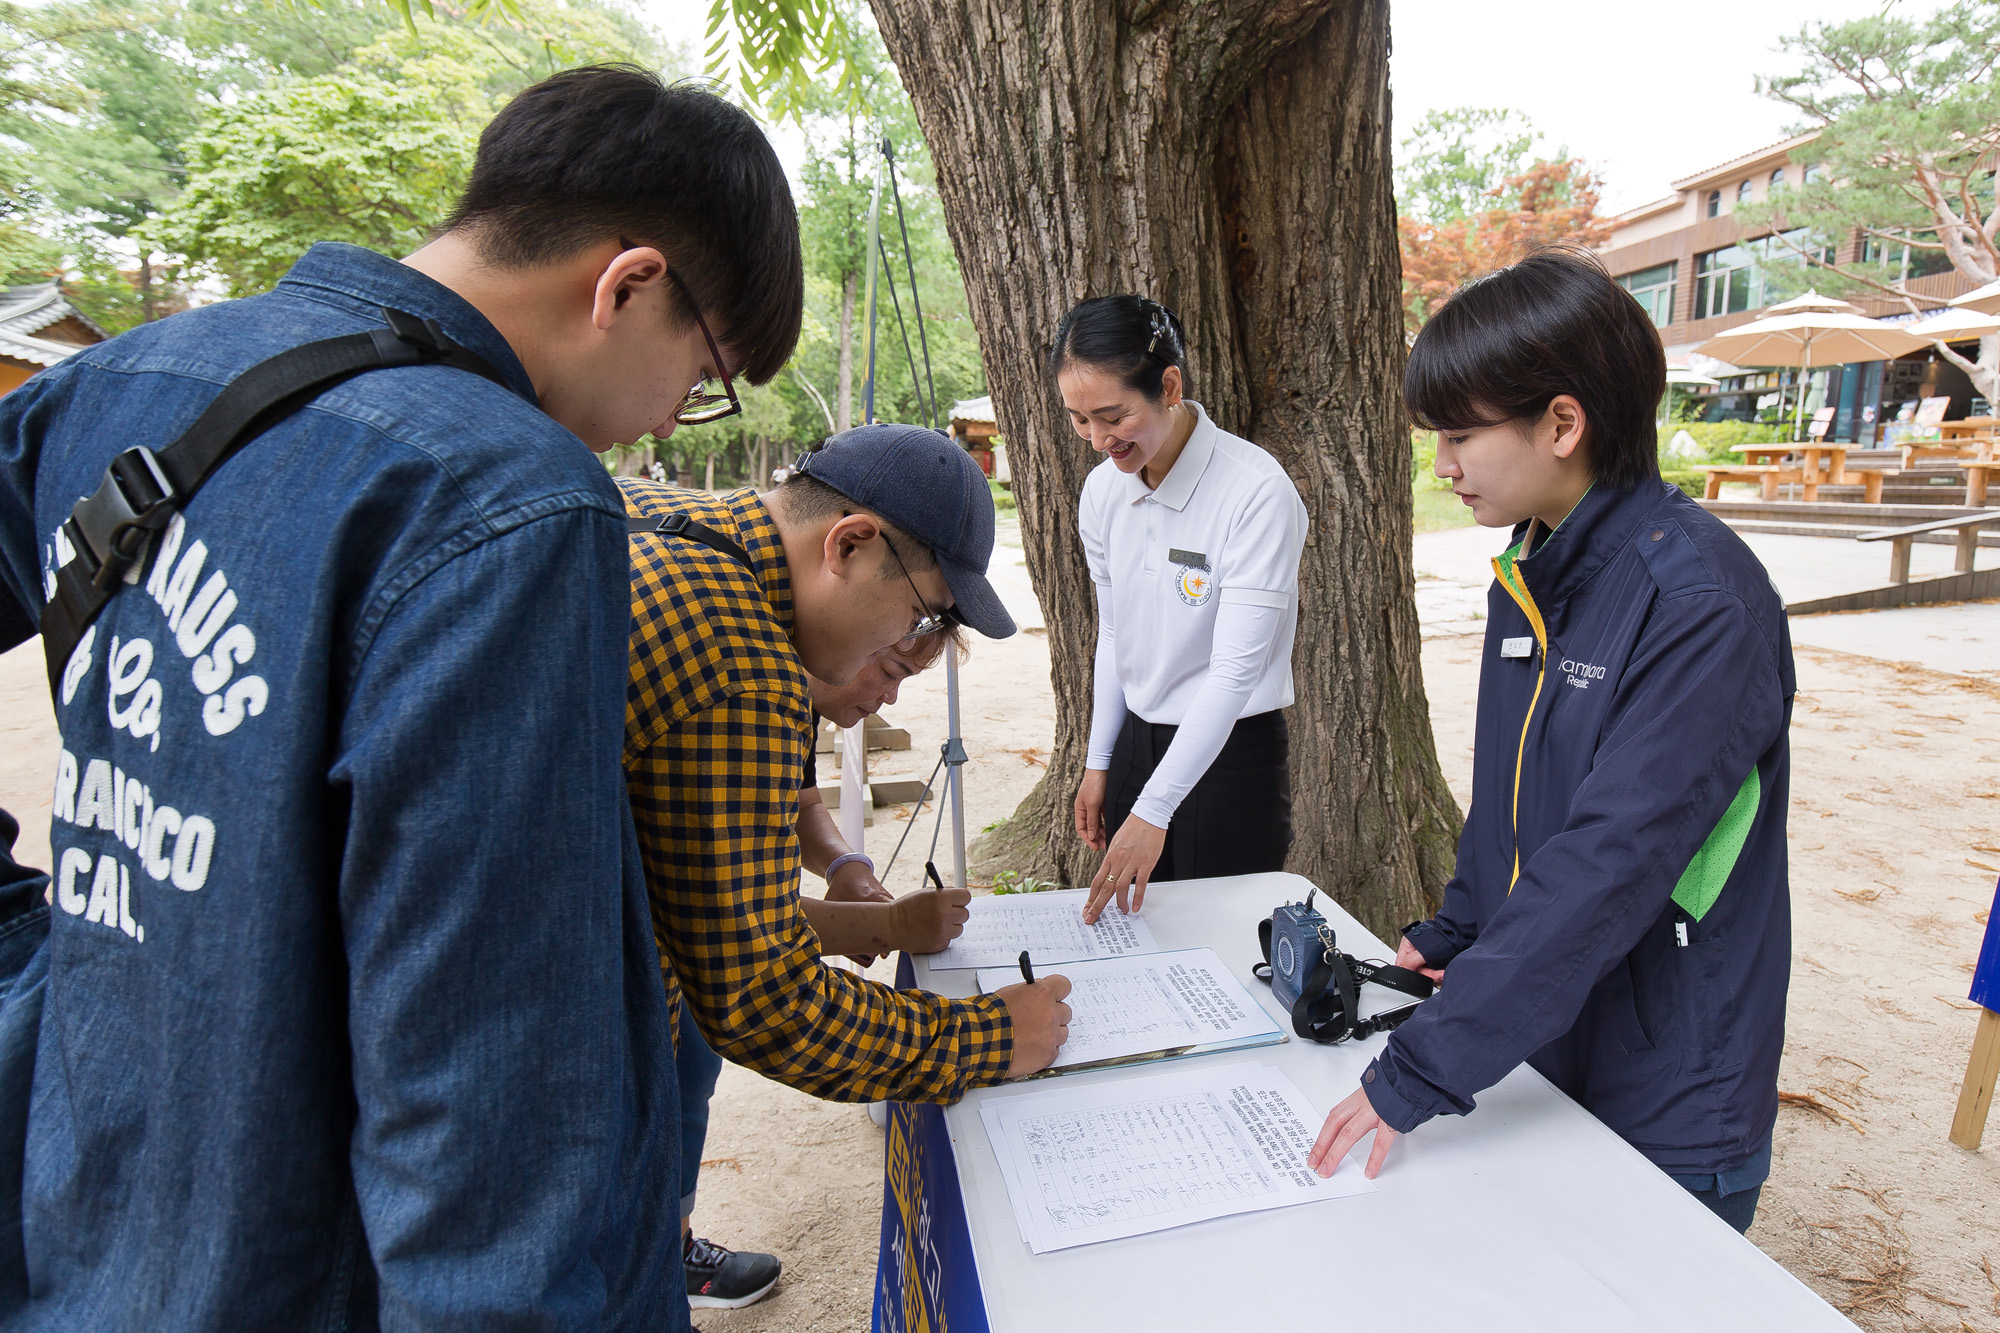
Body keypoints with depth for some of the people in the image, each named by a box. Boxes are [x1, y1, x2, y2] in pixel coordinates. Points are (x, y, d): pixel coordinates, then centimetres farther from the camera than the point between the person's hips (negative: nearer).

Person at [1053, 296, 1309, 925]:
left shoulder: (1258, 490, -20)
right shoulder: (1103, 489, 0)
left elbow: (1235, 670, -23)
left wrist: (1153, 811, -25)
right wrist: (1099, 763, 12)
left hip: (1231, 754, -5)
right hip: (1136, 739, 6)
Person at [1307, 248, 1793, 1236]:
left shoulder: (1702, 601, -24)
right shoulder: (1527, 574, 2)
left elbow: (1610, 864, -30)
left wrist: (1419, 1071, -29)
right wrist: (1455, 932, 7)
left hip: (1668, 1114, -7)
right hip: (1540, 1059, 7)